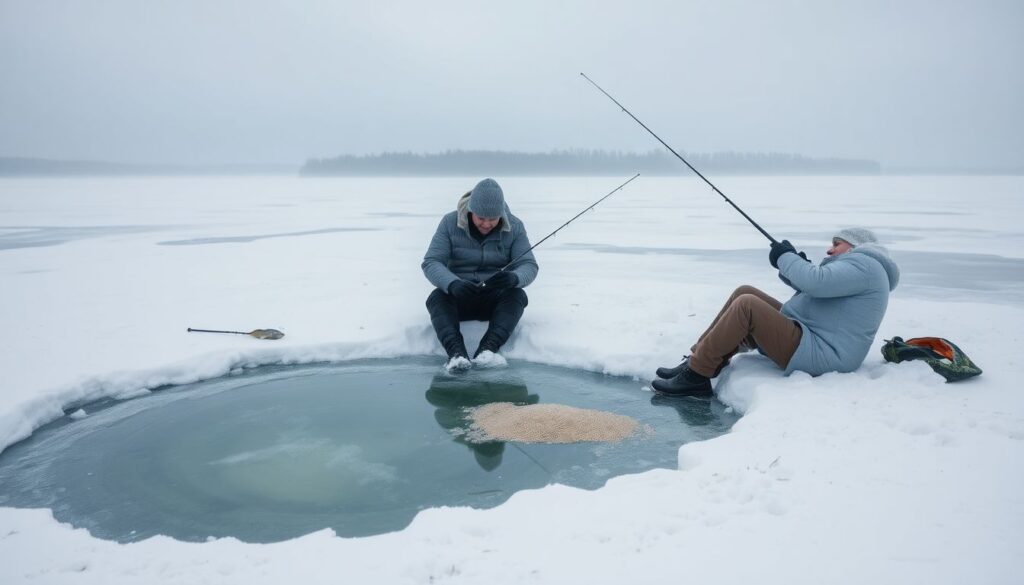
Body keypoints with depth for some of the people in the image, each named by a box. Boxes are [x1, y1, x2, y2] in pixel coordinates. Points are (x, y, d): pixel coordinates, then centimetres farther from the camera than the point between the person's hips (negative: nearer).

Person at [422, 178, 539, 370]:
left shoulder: (514, 227, -5)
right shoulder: (450, 223, -8)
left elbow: (529, 266, -11)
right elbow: (431, 263, -14)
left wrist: (514, 278, -37)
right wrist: (452, 284, -36)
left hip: (497, 299, 0)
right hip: (459, 298, 0)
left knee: (517, 295, -30)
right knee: (437, 297, -30)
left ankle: (488, 349, -47)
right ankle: (456, 353, -50)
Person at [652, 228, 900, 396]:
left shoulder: (864, 265, -9)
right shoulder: (853, 266, 25)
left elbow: (816, 282, -24)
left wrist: (786, 256, -8)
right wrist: (795, 265, 5)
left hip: (818, 356, -11)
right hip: (806, 334, 11)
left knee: (747, 305, -23)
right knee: (745, 293, 6)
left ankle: (695, 376, -19)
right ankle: (698, 361, -2)